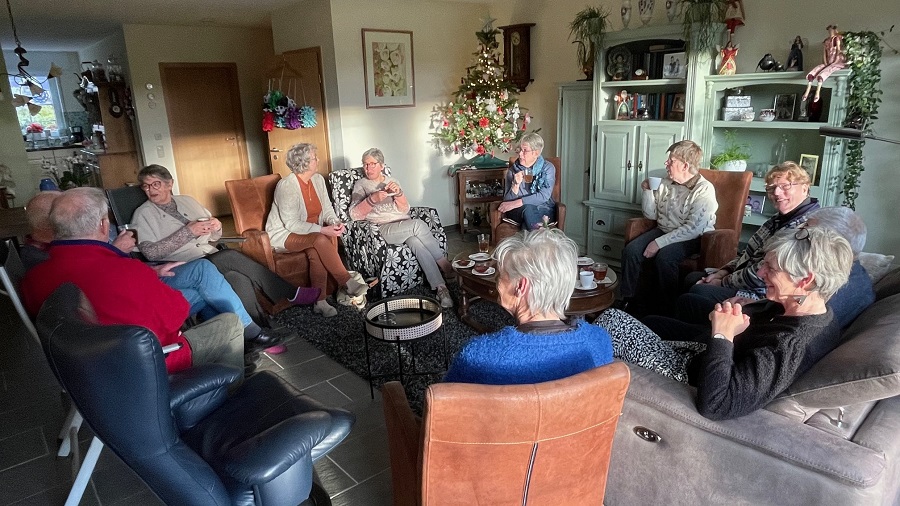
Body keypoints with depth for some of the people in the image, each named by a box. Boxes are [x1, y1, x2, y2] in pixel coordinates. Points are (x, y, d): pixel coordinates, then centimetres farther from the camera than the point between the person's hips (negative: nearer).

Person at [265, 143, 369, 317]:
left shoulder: (318, 179, 1)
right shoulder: (286, 186, -21)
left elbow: (327, 209, 5)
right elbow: (291, 224, -23)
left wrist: (335, 222, -19)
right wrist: (322, 230, -30)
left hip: (311, 231, 7)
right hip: (284, 235, -6)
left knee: (316, 250, -28)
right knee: (321, 240, -33)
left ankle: (320, 301, -26)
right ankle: (348, 283, -27)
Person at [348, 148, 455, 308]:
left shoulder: (391, 181, 21)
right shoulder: (361, 184, 13)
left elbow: (405, 210, 11)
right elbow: (355, 214, -2)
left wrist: (398, 193, -9)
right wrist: (372, 199, -18)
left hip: (405, 225, 3)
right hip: (383, 229, -3)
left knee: (416, 242, -33)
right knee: (418, 224, -32)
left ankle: (441, 288, -36)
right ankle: (444, 264, -24)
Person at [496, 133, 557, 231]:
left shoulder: (548, 168, 0)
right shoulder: (513, 171, 6)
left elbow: (544, 196, -13)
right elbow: (507, 201, 0)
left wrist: (516, 203, -18)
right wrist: (516, 185, -19)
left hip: (544, 210, -1)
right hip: (518, 212, 1)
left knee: (528, 210, -34)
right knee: (527, 208, -34)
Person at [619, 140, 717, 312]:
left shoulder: (704, 190, -15)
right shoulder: (665, 183, 6)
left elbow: (693, 229, -22)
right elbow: (651, 215, 13)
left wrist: (659, 242, -25)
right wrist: (647, 191, -3)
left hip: (692, 239, -6)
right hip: (662, 231, 6)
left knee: (664, 257, -34)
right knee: (630, 251, -18)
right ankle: (627, 301, -8)